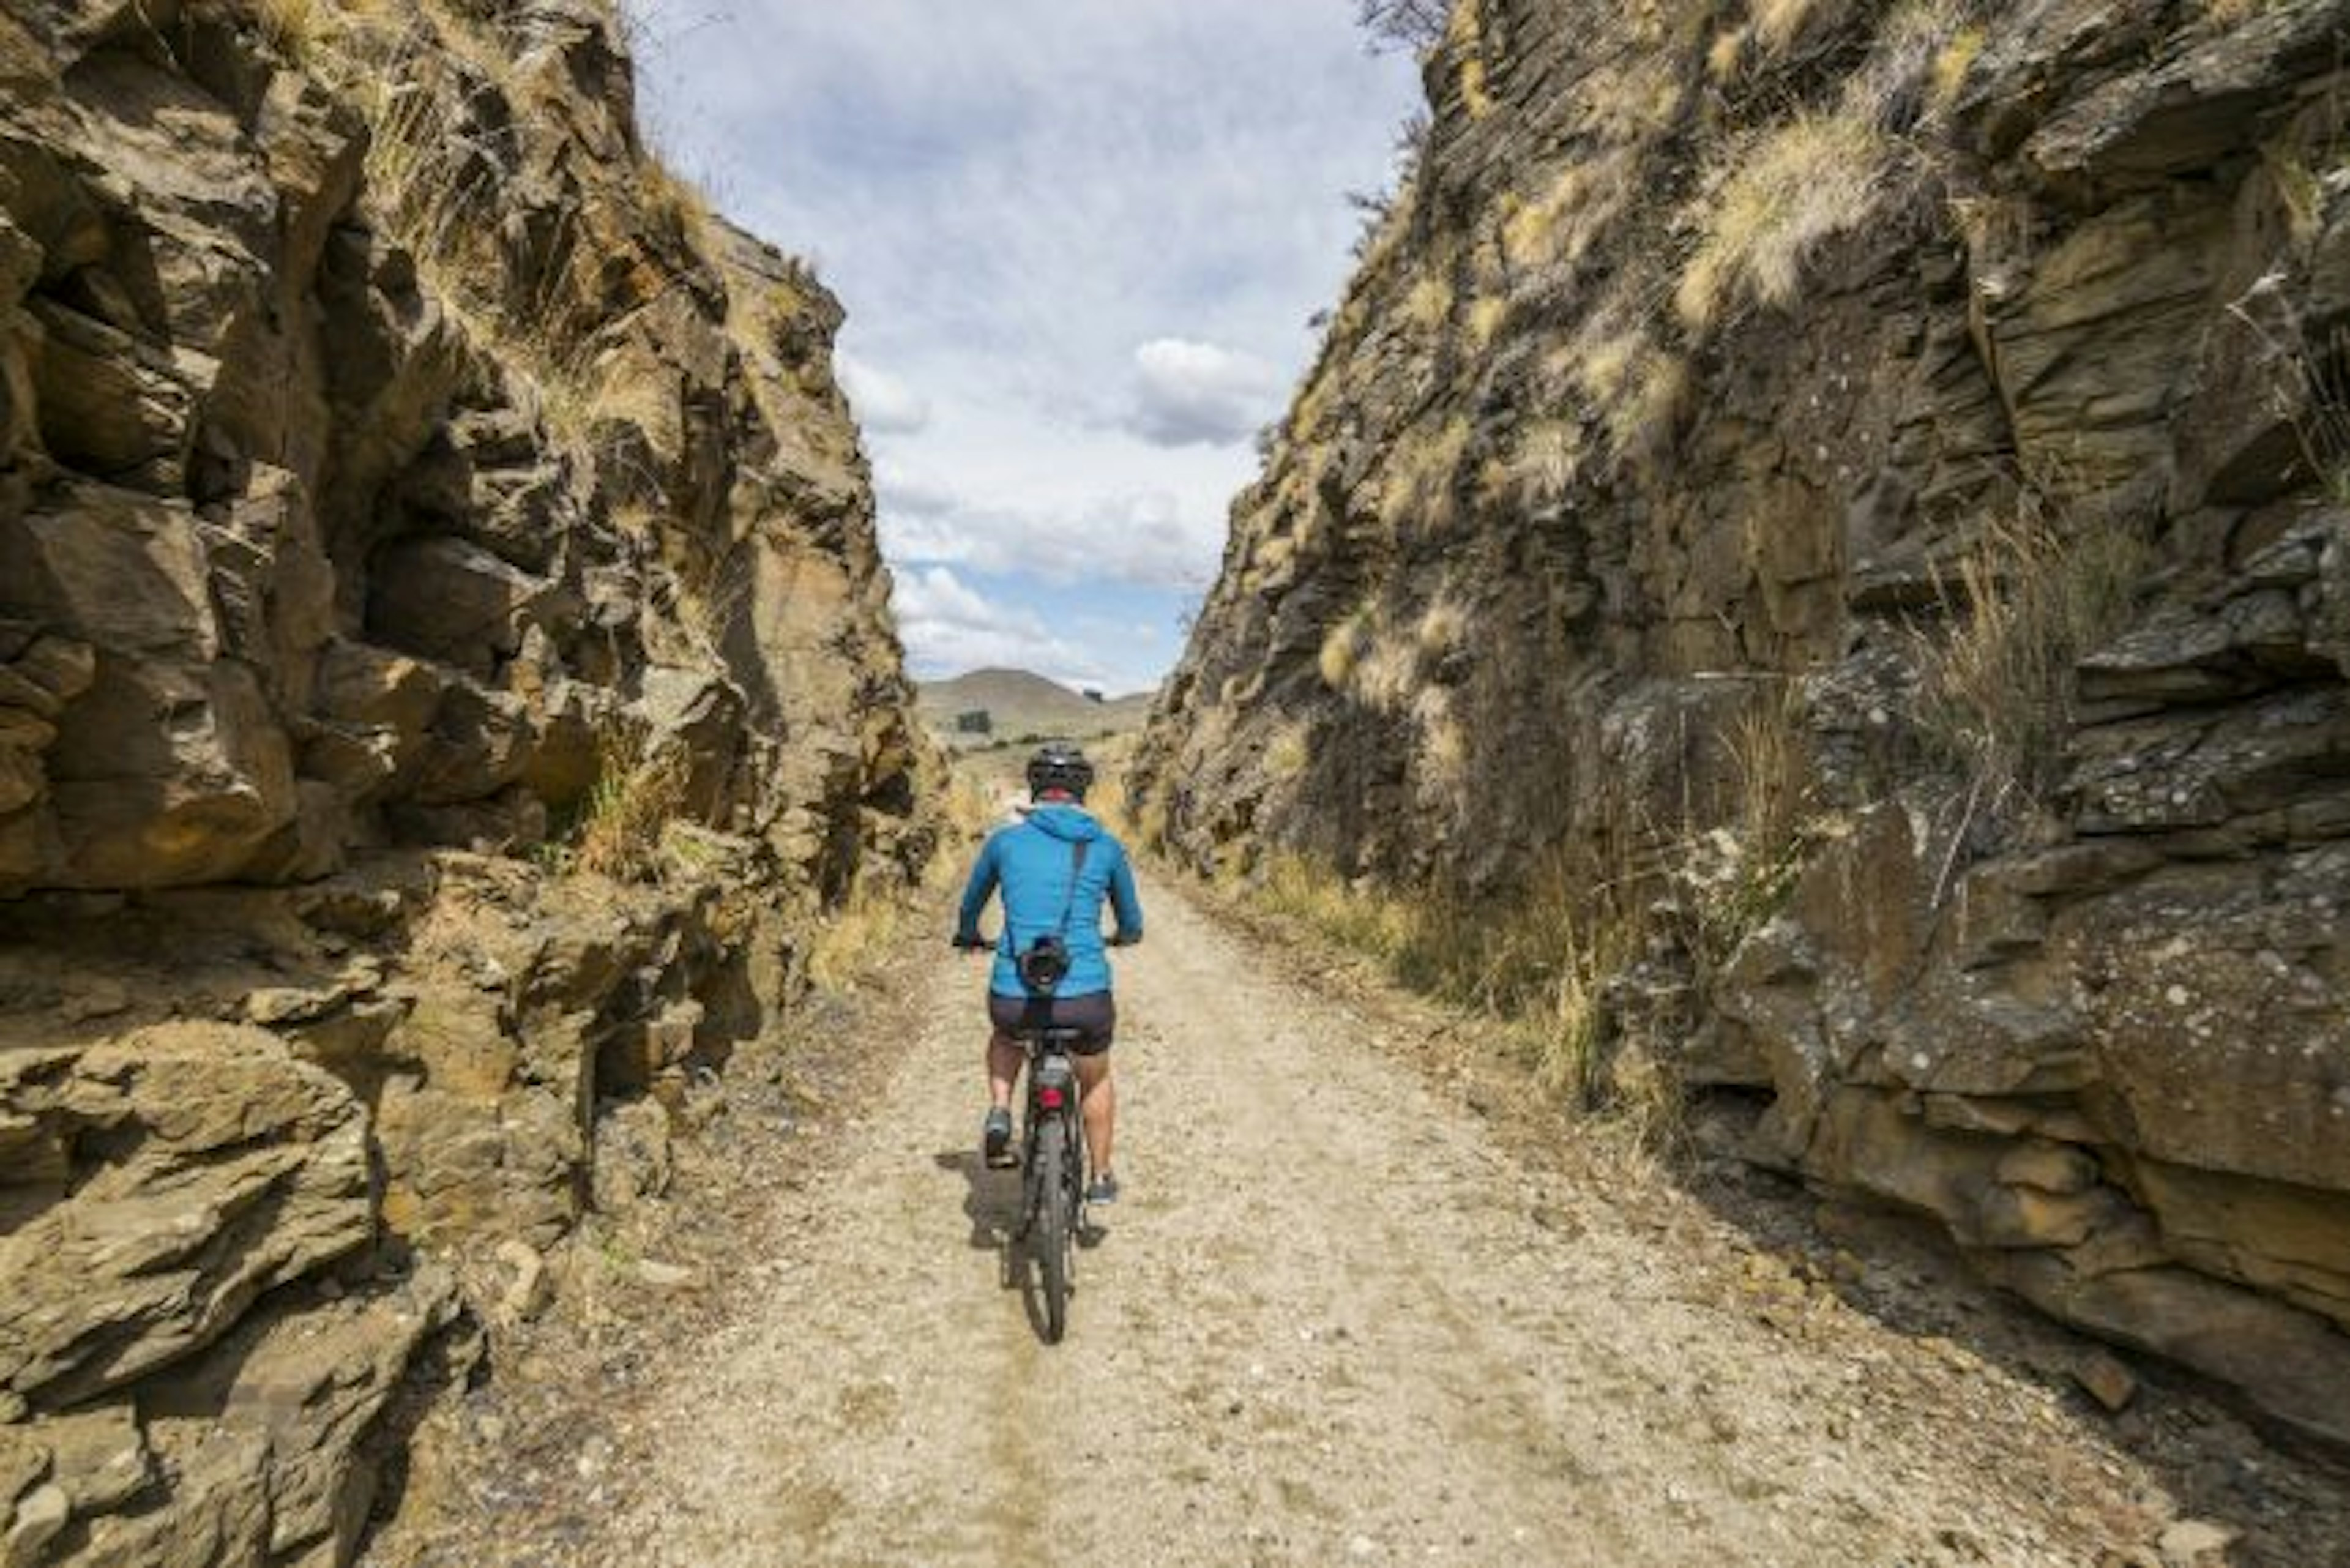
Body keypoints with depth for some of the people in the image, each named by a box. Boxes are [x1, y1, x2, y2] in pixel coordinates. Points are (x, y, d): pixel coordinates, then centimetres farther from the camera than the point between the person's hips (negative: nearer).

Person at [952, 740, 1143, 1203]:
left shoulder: (1005, 841, 5)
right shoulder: (1107, 846, 5)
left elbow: (970, 907, 22)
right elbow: (1132, 925, 18)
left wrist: (968, 936, 45)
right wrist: (1125, 936, 43)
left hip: (1015, 999, 0)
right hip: (1086, 999, 0)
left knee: (1006, 1035, 38)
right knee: (1097, 1080, 31)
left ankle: (999, 1113, 17)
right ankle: (1102, 1178, 41)